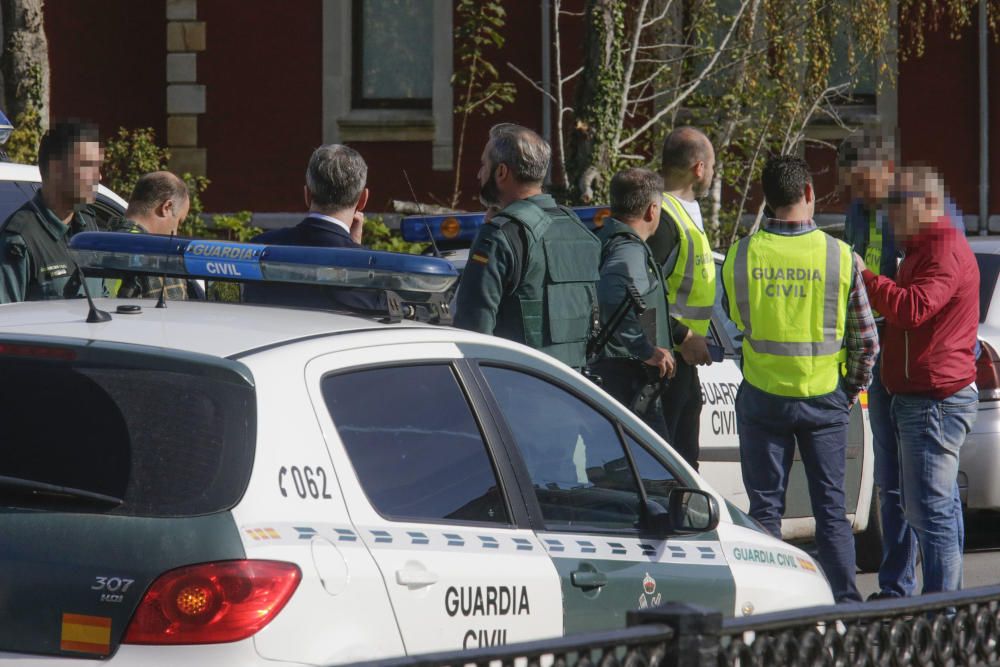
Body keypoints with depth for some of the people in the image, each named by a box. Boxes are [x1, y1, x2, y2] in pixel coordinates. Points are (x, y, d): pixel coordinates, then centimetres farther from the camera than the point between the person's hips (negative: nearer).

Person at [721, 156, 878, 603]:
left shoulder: (741, 256, -5)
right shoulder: (838, 256, -7)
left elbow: (730, 328, 7)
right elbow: (866, 339, -2)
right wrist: (853, 389, 13)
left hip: (762, 396, 0)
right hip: (823, 397, 0)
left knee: (765, 508, 7)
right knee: (831, 508, 7)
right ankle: (845, 603, 5)